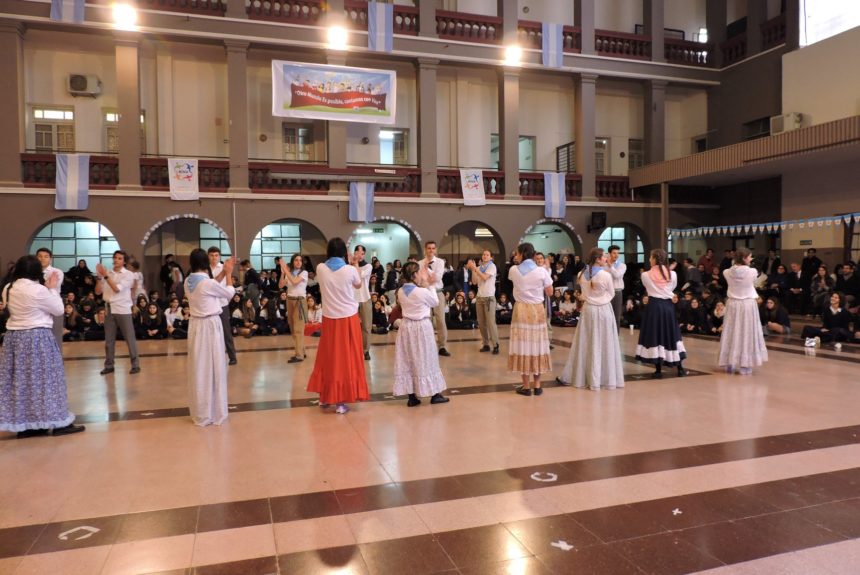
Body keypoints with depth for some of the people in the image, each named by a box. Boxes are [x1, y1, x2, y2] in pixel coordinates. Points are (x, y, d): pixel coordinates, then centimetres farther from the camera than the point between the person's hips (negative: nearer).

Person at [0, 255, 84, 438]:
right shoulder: (38, 290, -17)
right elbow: (58, 310, -7)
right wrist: (52, 288, 2)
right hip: (37, 339, -7)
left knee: (20, 380, 11)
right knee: (42, 379, 0)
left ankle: (23, 425, 17)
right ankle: (58, 423, 8)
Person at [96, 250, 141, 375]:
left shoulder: (128, 274, -2)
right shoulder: (107, 274, 8)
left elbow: (117, 288, -14)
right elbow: (98, 291, 6)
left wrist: (106, 276, -15)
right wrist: (100, 277, -6)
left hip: (123, 310, -4)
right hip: (109, 310, 4)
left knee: (130, 338, -2)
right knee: (109, 339, 8)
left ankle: (135, 364, 5)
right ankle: (109, 365, 17)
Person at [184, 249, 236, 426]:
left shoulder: (188, 282, 3)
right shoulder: (208, 283, -18)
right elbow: (229, 293, -2)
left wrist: (222, 272, 20)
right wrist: (228, 274, 11)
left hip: (195, 325, 7)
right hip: (210, 326, -7)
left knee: (198, 368, 12)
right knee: (213, 368, 3)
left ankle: (200, 413, 21)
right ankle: (215, 413, 11)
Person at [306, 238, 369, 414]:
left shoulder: (320, 268, -5)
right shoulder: (350, 270, -11)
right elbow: (358, 284, 10)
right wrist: (356, 265, 22)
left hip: (329, 319, 3)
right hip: (348, 318, -3)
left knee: (328, 356, 16)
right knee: (347, 358, 4)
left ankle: (324, 397, 27)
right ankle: (341, 402, 6)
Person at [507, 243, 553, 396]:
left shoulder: (513, 270, -4)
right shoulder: (542, 271, -6)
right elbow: (550, 292, 1)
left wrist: (518, 263, 22)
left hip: (521, 310, -1)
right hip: (537, 310, 1)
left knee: (523, 344, 4)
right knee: (537, 344, 10)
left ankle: (526, 386, 7)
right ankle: (537, 386, 14)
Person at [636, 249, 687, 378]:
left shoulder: (646, 275, -8)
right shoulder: (672, 274, -2)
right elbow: (672, 288, 13)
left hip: (653, 305, -3)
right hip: (668, 305, 3)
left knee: (654, 335, 3)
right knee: (672, 334, 13)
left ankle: (658, 370, 5)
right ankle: (680, 368, 17)